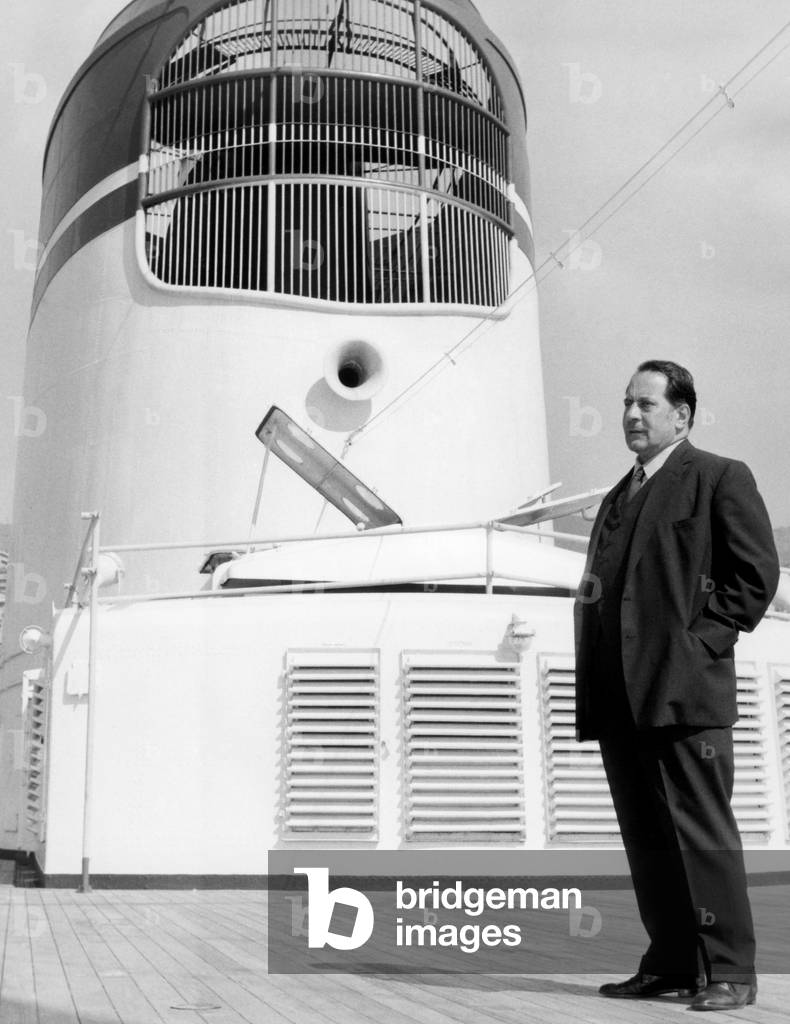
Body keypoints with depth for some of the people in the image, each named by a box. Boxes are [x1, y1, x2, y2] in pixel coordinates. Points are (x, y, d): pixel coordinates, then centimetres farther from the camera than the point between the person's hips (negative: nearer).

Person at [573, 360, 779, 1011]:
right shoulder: (618, 498, 23)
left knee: (702, 832, -4)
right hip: (619, 695, 7)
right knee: (645, 836, 9)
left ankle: (728, 970, 4)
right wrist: (591, 678, 10)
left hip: (685, 688, -7)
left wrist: (703, 639, -11)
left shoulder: (721, 479, 2)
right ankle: (670, 963, 18)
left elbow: (757, 571, -5)